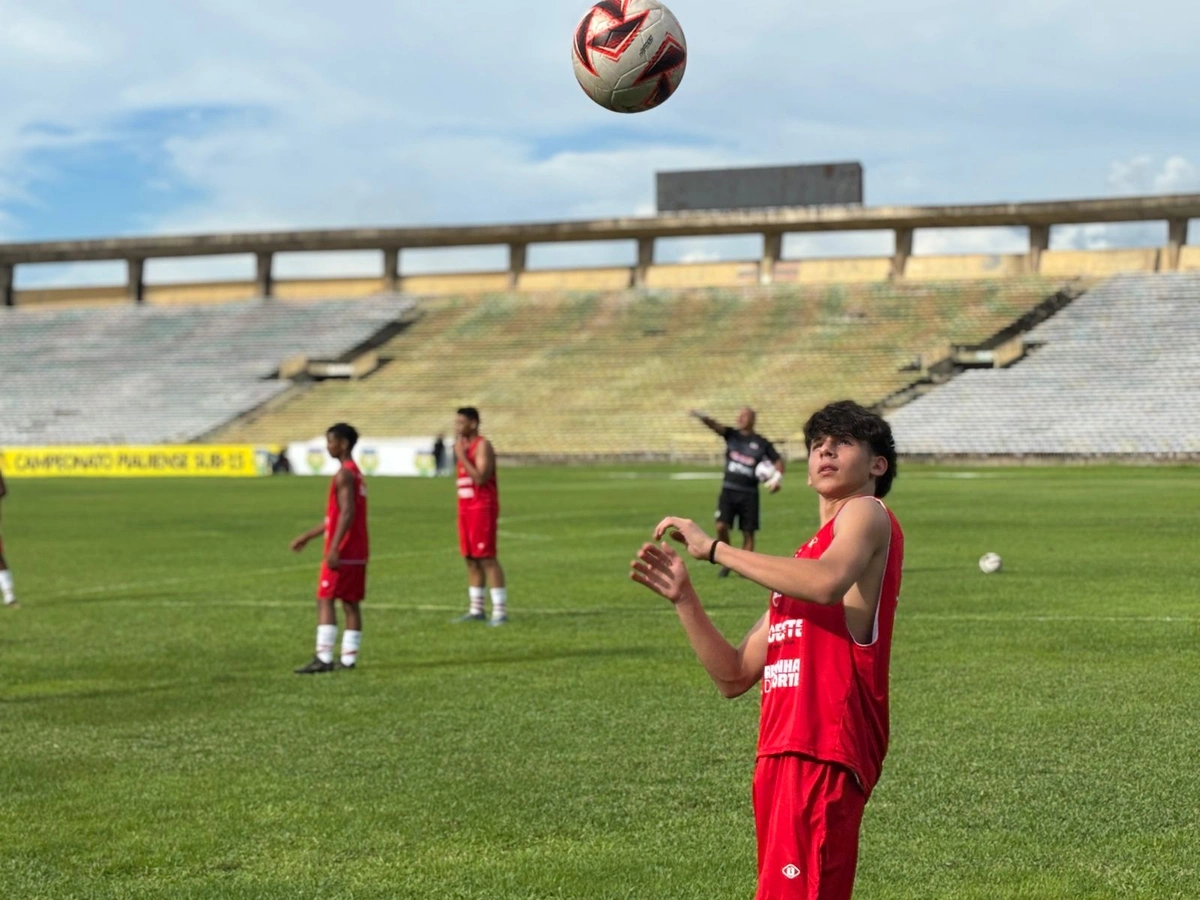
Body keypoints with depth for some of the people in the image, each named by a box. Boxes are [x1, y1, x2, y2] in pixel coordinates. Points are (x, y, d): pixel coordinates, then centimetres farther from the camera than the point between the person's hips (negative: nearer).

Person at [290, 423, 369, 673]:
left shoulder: (344, 474, -12)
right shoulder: (355, 473, 19)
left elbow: (347, 512, -23)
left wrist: (334, 548, -27)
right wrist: (307, 537, 26)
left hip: (342, 552, -10)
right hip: (358, 551, 10)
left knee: (325, 600, -9)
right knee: (351, 603, 8)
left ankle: (324, 658, -15)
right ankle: (349, 658, 9)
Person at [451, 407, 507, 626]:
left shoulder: (482, 446, -11)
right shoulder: (463, 446, 17)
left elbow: (480, 478, -22)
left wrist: (461, 456, -19)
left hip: (482, 507, -9)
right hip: (465, 507, 9)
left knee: (487, 558, -11)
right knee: (471, 559, 9)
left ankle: (500, 610, -10)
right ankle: (476, 610, 13)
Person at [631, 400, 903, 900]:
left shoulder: (867, 513, 2)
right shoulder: (803, 559, 27)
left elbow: (827, 582, -23)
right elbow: (733, 676, 23)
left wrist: (714, 548, -15)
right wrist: (684, 598, 10)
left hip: (824, 753, -9)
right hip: (781, 755, 9)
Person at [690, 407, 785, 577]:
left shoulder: (761, 443, 3)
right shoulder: (732, 435, 6)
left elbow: (779, 461, 7)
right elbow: (716, 426, -12)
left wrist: (777, 477, -13)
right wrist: (702, 418, -34)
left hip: (749, 493, 0)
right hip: (729, 490, 0)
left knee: (748, 532, 1)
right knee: (721, 526, -13)